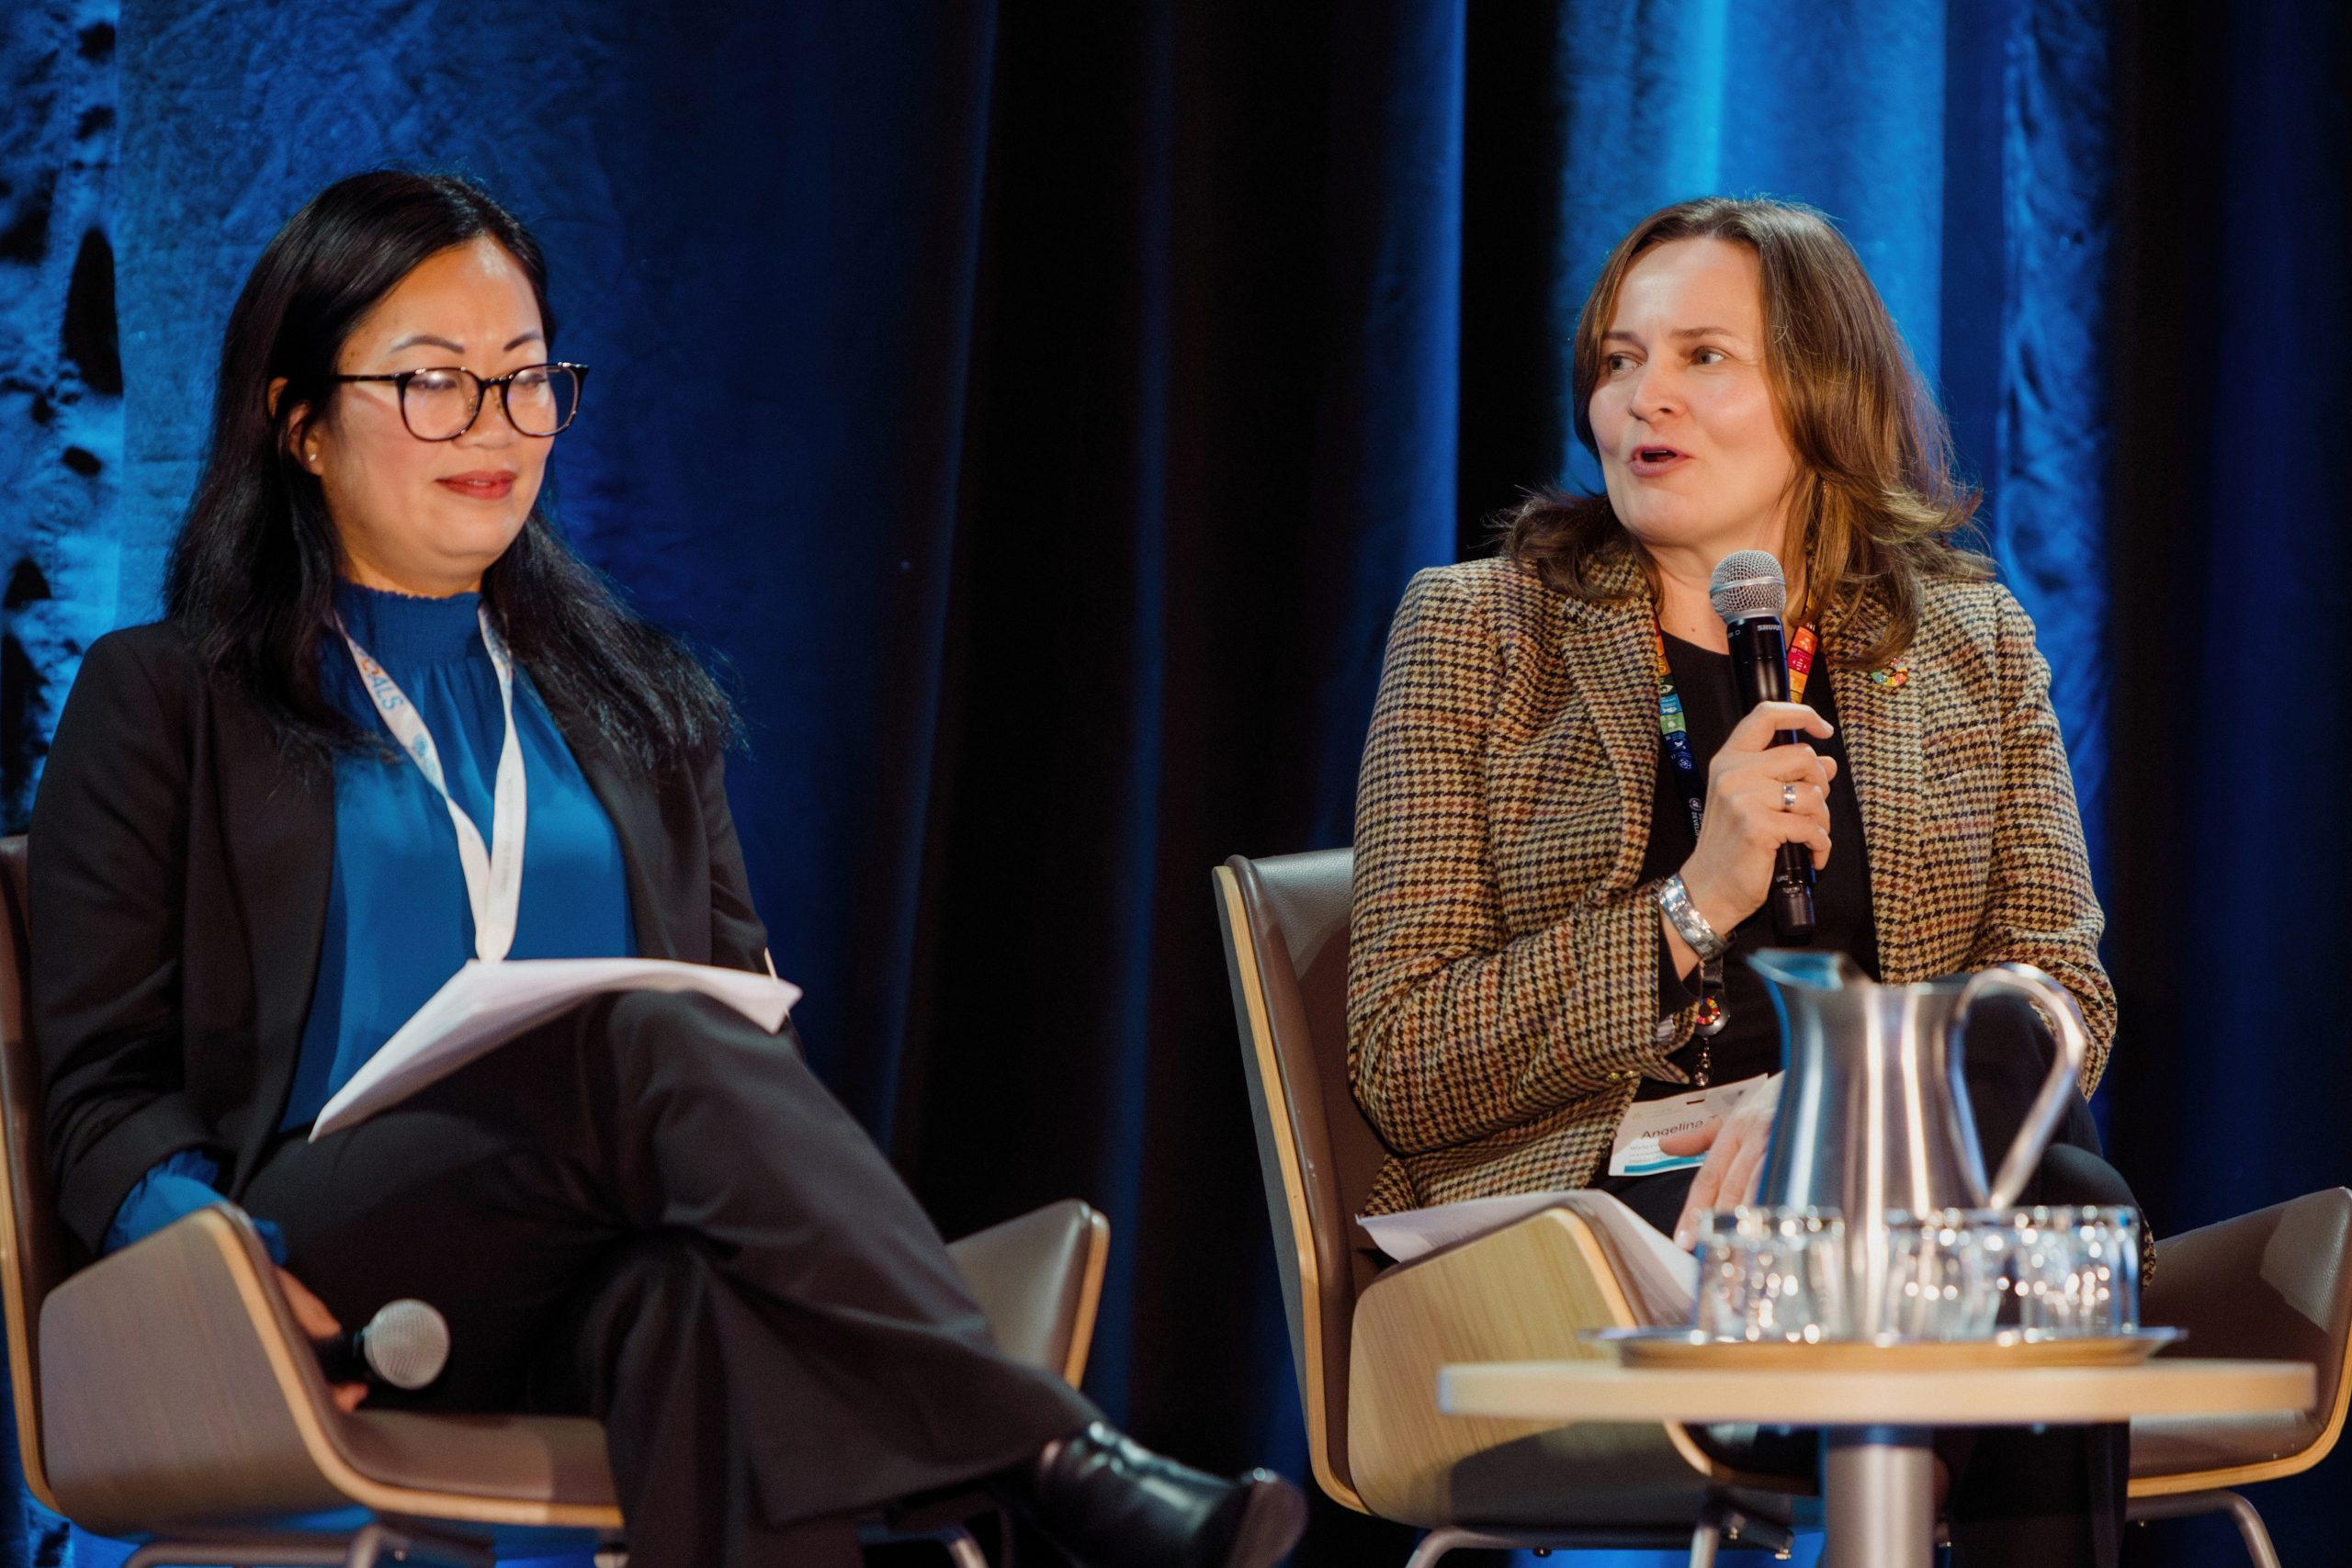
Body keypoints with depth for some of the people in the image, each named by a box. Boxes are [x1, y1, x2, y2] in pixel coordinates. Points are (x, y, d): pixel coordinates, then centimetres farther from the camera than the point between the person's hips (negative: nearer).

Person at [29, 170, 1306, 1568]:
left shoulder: (639, 709, 30)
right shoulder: (162, 703, 18)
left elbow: (741, 1003, 24)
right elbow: (109, 1085, 9)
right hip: (339, 1271, -3)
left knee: (690, 1285, -38)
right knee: (651, 1042, -35)